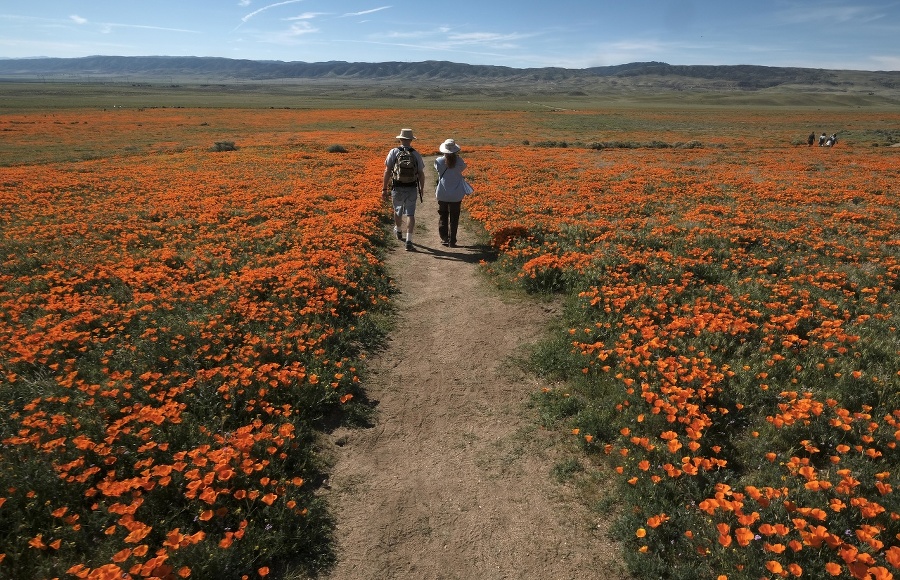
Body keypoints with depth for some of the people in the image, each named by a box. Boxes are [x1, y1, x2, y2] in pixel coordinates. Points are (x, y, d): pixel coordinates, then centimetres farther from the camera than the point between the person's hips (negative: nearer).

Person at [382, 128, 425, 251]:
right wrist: (422, 188, 18)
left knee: (397, 211, 23)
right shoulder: (416, 154, -1)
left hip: (397, 188, 0)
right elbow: (421, 174, 3)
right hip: (412, 188, 0)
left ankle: (399, 232, 47)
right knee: (410, 214, 1)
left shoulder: (393, 152, -5)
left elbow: (387, 171, -8)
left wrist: (384, 188, -2)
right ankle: (409, 241, -9)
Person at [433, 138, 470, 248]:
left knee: (443, 216, 16)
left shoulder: (439, 160, -10)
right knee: (454, 218, 9)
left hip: (442, 194, 0)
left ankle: (444, 238, 14)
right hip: (456, 194, 0)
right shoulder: (459, 160, -10)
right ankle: (452, 241, 10)